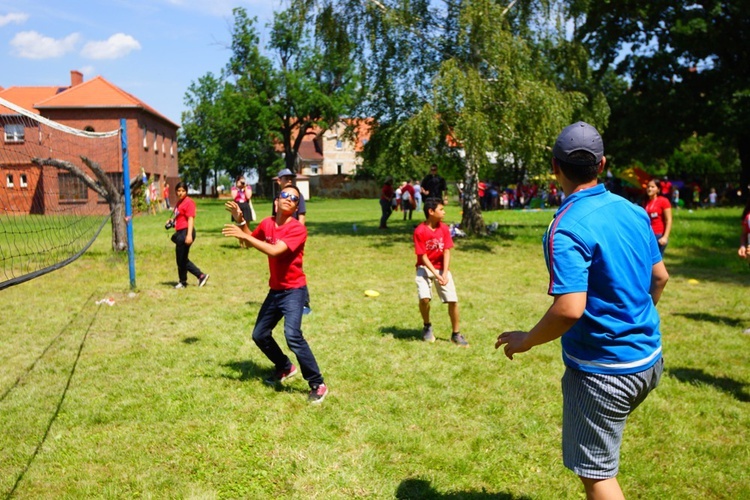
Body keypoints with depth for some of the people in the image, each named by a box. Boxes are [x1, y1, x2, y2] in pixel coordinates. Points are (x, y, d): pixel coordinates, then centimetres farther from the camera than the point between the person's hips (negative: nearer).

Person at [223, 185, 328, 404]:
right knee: (259, 335, 15)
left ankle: (317, 384, -13)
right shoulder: (267, 223, 3)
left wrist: (244, 236, -27)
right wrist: (240, 220, 4)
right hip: (275, 290, 8)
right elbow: (250, 240, 21)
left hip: (294, 290, -8)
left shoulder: (298, 229, -18)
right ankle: (285, 367, 39)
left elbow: (275, 251, -30)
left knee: (293, 335, -25)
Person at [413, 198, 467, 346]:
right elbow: (423, 256, -15)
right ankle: (427, 327, 7)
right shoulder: (419, 231, -16)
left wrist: (444, 274, -16)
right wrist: (436, 275, -22)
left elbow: (446, 252, -5)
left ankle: (456, 334, 9)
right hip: (425, 268, -3)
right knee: (424, 298, -23)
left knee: (453, 300, -8)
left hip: (442, 268, 3)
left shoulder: (444, 229, -5)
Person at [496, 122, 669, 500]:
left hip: (602, 369, -8)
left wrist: (526, 341, -13)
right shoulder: (632, 210, 1)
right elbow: (660, 277, 12)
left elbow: (569, 309, -30)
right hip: (649, 357, 8)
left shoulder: (567, 227, -23)